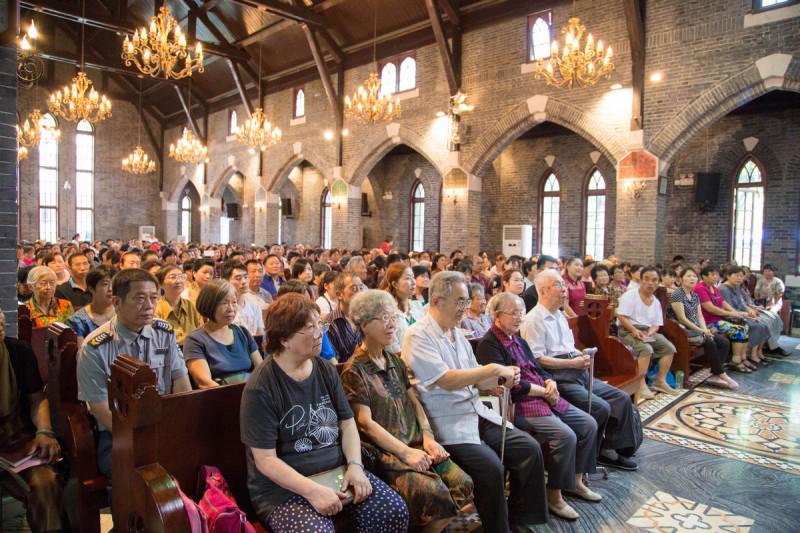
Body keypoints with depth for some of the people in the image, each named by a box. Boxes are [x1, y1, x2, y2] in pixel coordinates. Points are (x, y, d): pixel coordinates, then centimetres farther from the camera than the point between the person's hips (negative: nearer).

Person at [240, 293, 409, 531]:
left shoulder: (326, 371, 4)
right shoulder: (260, 388, -14)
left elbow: (347, 422, 9)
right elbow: (265, 459, -15)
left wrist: (355, 465, -8)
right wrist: (312, 491, -24)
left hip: (338, 470, 5)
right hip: (283, 486, -5)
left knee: (395, 510, -11)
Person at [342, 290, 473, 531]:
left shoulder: (395, 361, 15)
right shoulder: (354, 371, -8)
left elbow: (414, 401, 14)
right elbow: (365, 423, -13)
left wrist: (428, 437, -3)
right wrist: (405, 452, -18)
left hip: (416, 443, 7)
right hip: (385, 452, -7)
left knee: (463, 483, -12)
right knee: (434, 492, -26)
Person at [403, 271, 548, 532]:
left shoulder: (456, 333, 13)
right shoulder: (418, 335, -13)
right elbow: (447, 381, -22)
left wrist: (502, 379, -5)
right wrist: (494, 369, -18)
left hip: (476, 412, 8)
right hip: (447, 421, -8)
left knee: (530, 449, -2)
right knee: (491, 467, -24)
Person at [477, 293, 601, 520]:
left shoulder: (518, 340, 17)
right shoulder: (489, 344, -12)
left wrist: (550, 382, -4)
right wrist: (544, 391, -12)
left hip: (544, 397, 10)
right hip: (519, 405, -10)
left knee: (589, 425, 4)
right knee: (565, 436, -24)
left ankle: (575, 481, 20)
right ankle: (554, 495, -5)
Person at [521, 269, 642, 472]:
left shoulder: (560, 315, 19)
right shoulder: (534, 320, -12)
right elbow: (538, 359, -19)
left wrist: (581, 356, 5)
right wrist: (573, 363, -16)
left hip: (578, 374, 10)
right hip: (559, 378, -10)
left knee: (622, 398, 1)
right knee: (601, 408, -21)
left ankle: (610, 450, 10)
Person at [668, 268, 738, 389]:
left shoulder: (695, 295, 16)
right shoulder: (677, 294, -10)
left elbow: (700, 316, 11)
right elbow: (682, 318, -15)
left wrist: (706, 330, -8)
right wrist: (701, 331, -16)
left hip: (696, 329, 9)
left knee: (724, 342, -8)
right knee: (710, 342, -27)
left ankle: (715, 375, -9)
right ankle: (722, 375, -13)